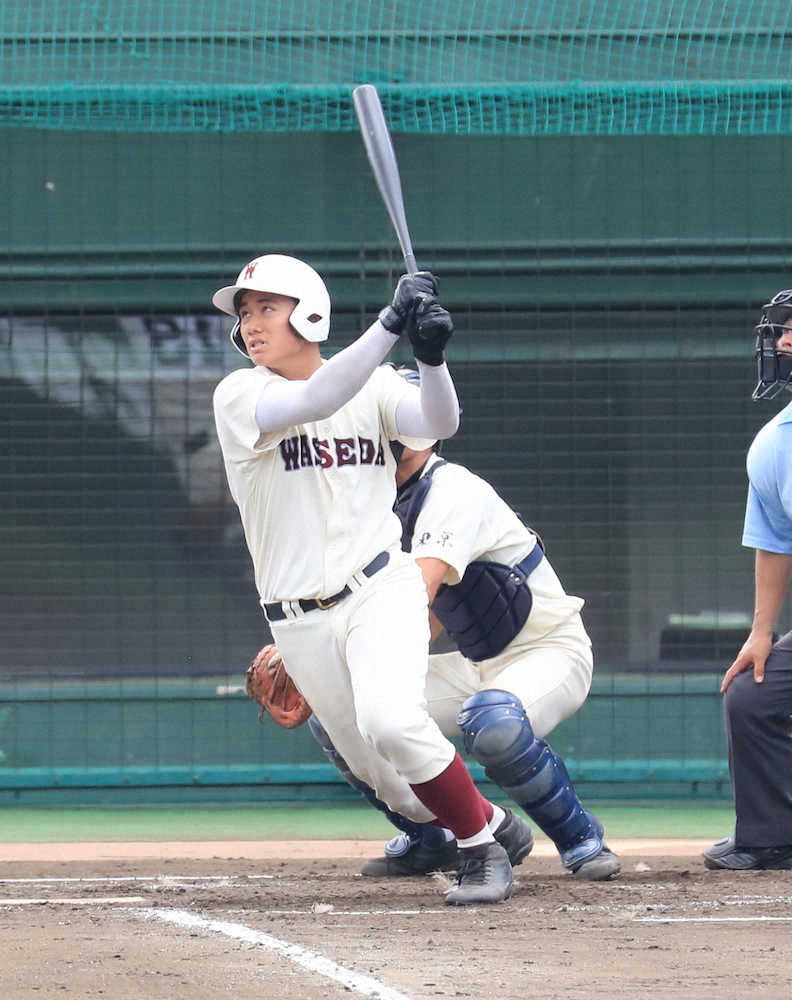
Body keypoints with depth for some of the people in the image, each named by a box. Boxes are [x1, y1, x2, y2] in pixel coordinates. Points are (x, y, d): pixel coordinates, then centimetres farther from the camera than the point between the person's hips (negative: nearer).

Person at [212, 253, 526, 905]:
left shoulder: (374, 387, 2)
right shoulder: (239, 397, -5)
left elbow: (438, 424, -16)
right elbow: (317, 400, -23)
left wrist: (431, 357, -35)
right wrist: (391, 324, -32)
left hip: (380, 590, -1)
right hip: (299, 623, 2)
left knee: (391, 721, -29)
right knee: (393, 783, 5)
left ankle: (483, 849, -12)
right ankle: (489, 821, 35)